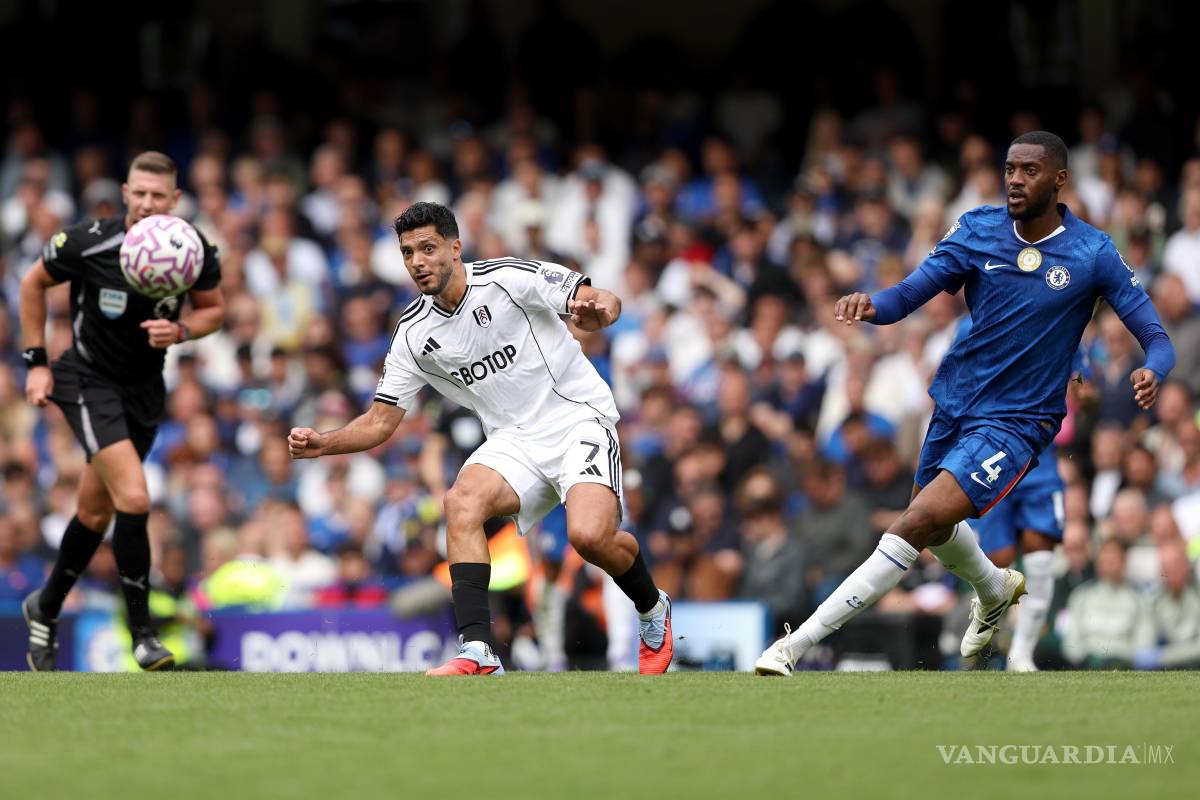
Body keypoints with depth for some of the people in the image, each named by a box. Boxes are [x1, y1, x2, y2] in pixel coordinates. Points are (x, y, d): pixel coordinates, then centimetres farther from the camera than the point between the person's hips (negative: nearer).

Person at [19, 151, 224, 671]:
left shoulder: (194, 250, -12)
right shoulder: (89, 244, -20)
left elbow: (212, 308, 5)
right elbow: (34, 283, -3)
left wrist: (182, 331, -17)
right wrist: (36, 361, -3)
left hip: (145, 388, 5)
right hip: (89, 380, -5)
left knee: (96, 513, 15)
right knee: (134, 499, -21)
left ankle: (45, 610, 38)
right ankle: (142, 634, -12)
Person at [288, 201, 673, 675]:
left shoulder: (510, 279, -11)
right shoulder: (413, 335, 3)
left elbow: (604, 301, -11)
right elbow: (380, 422, 7)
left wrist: (598, 311, -36)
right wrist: (322, 444, -11)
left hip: (579, 418, -4)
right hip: (514, 440, 4)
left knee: (589, 535, -27)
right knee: (462, 501, -27)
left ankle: (652, 610, 7)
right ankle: (478, 653, -31)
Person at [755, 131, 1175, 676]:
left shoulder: (1093, 254, -11)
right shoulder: (978, 230, -4)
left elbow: (1156, 338, -8)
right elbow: (911, 293, -10)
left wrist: (1152, 372, -32)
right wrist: (872, 305, -33)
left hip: (1017, 422, -6)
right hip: (955, 402, 6)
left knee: (919, 523, -22)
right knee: (933, 528, 25)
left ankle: (796, 646, -23)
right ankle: (995, 590, 60)